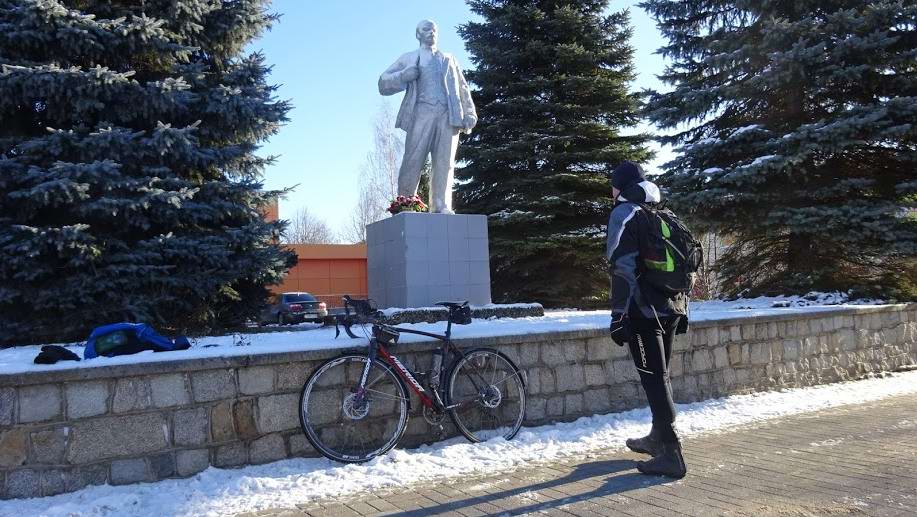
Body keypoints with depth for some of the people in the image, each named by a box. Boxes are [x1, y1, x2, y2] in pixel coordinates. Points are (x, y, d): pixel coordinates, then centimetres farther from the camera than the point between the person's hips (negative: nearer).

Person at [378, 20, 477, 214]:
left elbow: (463, 88, 21)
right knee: (413, 160, -12)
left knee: (445, 163, -8)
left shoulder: (449, 59, 29)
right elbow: (383, 83, 16)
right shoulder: (409, 58, 22)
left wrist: (469, 113, 6)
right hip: (422, 112, -2)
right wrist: (404, 76, -3)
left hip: (449, 114, 2)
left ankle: (442, 207, -12)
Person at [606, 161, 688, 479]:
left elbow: (623, 268, -15)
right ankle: (658, 438, 32)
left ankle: (671, 455, -7)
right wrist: (682, 310, 24)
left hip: (643, 311, -8)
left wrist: (618, 316, -15)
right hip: (672, 309, 8)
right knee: (660, 375, 19)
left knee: (654, 379, -6)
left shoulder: (624, 213, -5)